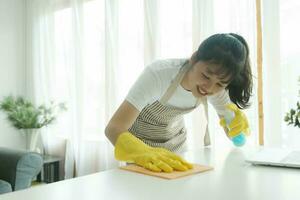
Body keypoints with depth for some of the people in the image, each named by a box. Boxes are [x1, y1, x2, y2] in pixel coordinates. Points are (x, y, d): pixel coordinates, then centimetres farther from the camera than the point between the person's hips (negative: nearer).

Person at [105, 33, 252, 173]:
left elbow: (231, 132, -13)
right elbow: (113, 128, -40)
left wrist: (237, 122, -34)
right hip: (140, 145, -3)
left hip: (175, 144, 4)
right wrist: (145, 153, -57)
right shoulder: (159, 74, -33)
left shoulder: (217, 86, -19)